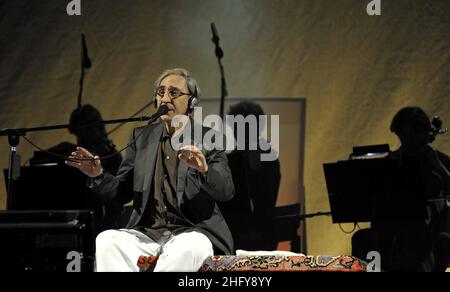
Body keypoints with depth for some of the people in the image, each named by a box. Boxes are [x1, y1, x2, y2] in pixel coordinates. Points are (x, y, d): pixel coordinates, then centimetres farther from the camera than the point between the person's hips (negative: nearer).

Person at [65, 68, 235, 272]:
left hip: (191, 233, -3)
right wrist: (98, 175, -7)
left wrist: (204, 170, -28)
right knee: (106, 240, -26)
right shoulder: (142, 137, 17)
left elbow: (227, 191, -7)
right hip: (147, 234, 3)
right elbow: (123, 192, 15)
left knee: (189, 248, -38)